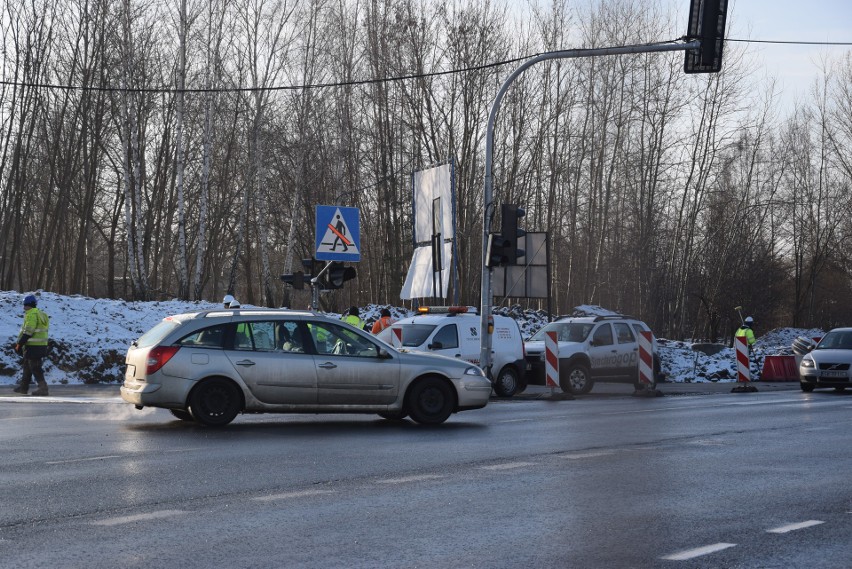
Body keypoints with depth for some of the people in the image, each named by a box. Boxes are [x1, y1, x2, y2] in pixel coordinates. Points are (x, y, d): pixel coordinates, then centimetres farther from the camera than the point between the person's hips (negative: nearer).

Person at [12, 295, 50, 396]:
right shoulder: (40, 314, 16)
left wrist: (19, 344, -14)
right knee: (27, 366, 20)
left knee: (35, 368, -6)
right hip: (41, 345, 10)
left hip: (33, 346, -10)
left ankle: (43, 388, -10)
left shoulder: (31, 314, -15)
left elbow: (28, 332, -21)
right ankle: (23, 387, 27)